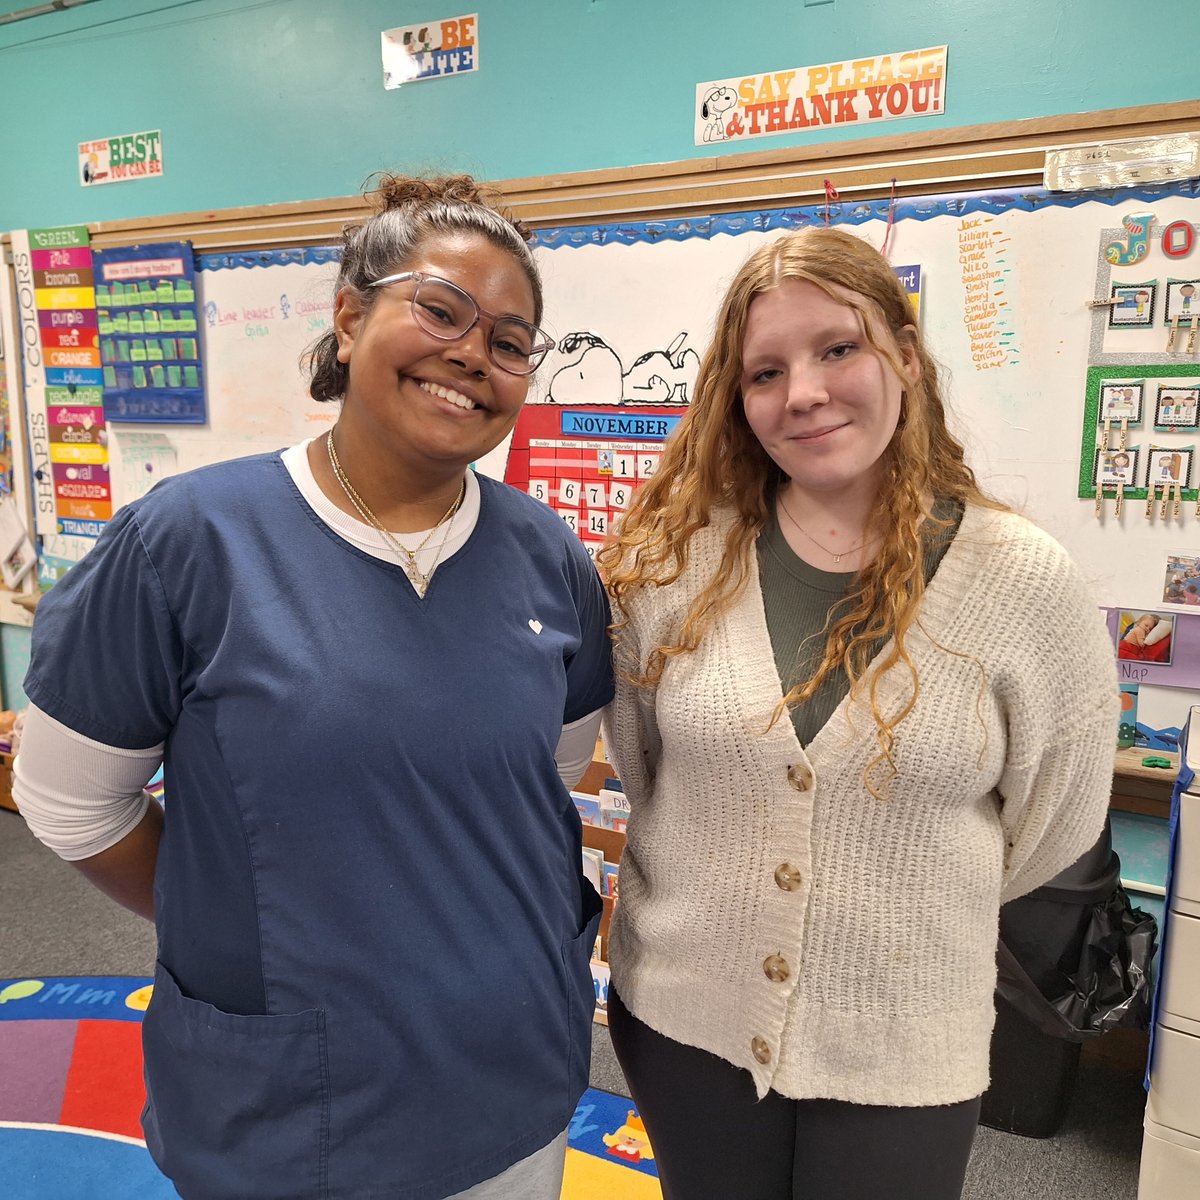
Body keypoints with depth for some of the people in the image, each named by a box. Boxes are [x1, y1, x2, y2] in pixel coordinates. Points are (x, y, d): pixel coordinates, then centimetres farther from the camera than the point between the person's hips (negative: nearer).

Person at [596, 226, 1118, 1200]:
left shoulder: (1026, 581, -13)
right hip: (677, 1016, 2)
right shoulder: (672, 559, -10)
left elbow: (1055, 820, 0)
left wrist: (910, 907, 9)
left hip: (903, 1054, -1)